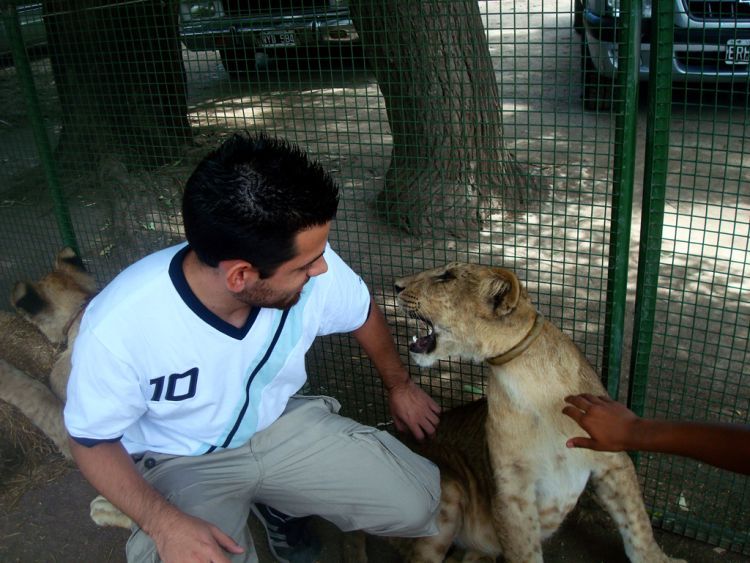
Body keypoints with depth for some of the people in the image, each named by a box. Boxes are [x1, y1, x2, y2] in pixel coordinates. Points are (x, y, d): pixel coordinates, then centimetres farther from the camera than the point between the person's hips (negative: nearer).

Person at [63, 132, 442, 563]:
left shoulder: (310, 268, -24)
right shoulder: (118, 326, -32)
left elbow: (363, 314, 1)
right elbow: (93, 440, -13)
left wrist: (399, 385, 18)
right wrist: (165, 523, -29)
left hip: (282, 424, 3)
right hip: (181, 463, -2)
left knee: (418, 502, -9)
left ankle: (279, 505, 15)